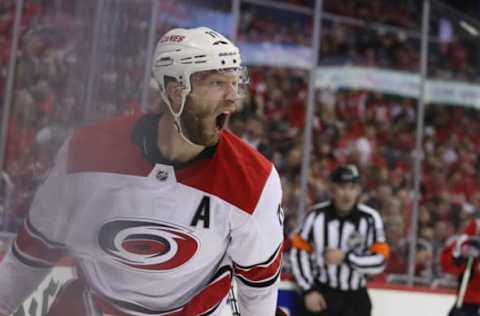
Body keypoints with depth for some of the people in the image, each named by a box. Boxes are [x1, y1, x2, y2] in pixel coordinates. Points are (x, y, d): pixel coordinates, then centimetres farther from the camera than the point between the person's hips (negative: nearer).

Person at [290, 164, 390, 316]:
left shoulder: (370, 218, -10)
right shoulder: (317, 215, -10)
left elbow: (379, 260, -11)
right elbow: (299, 252, -4)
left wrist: (346, 257, -21)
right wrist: (308, 290, -7)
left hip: (355, 297, 1)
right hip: (321, 292, -1)